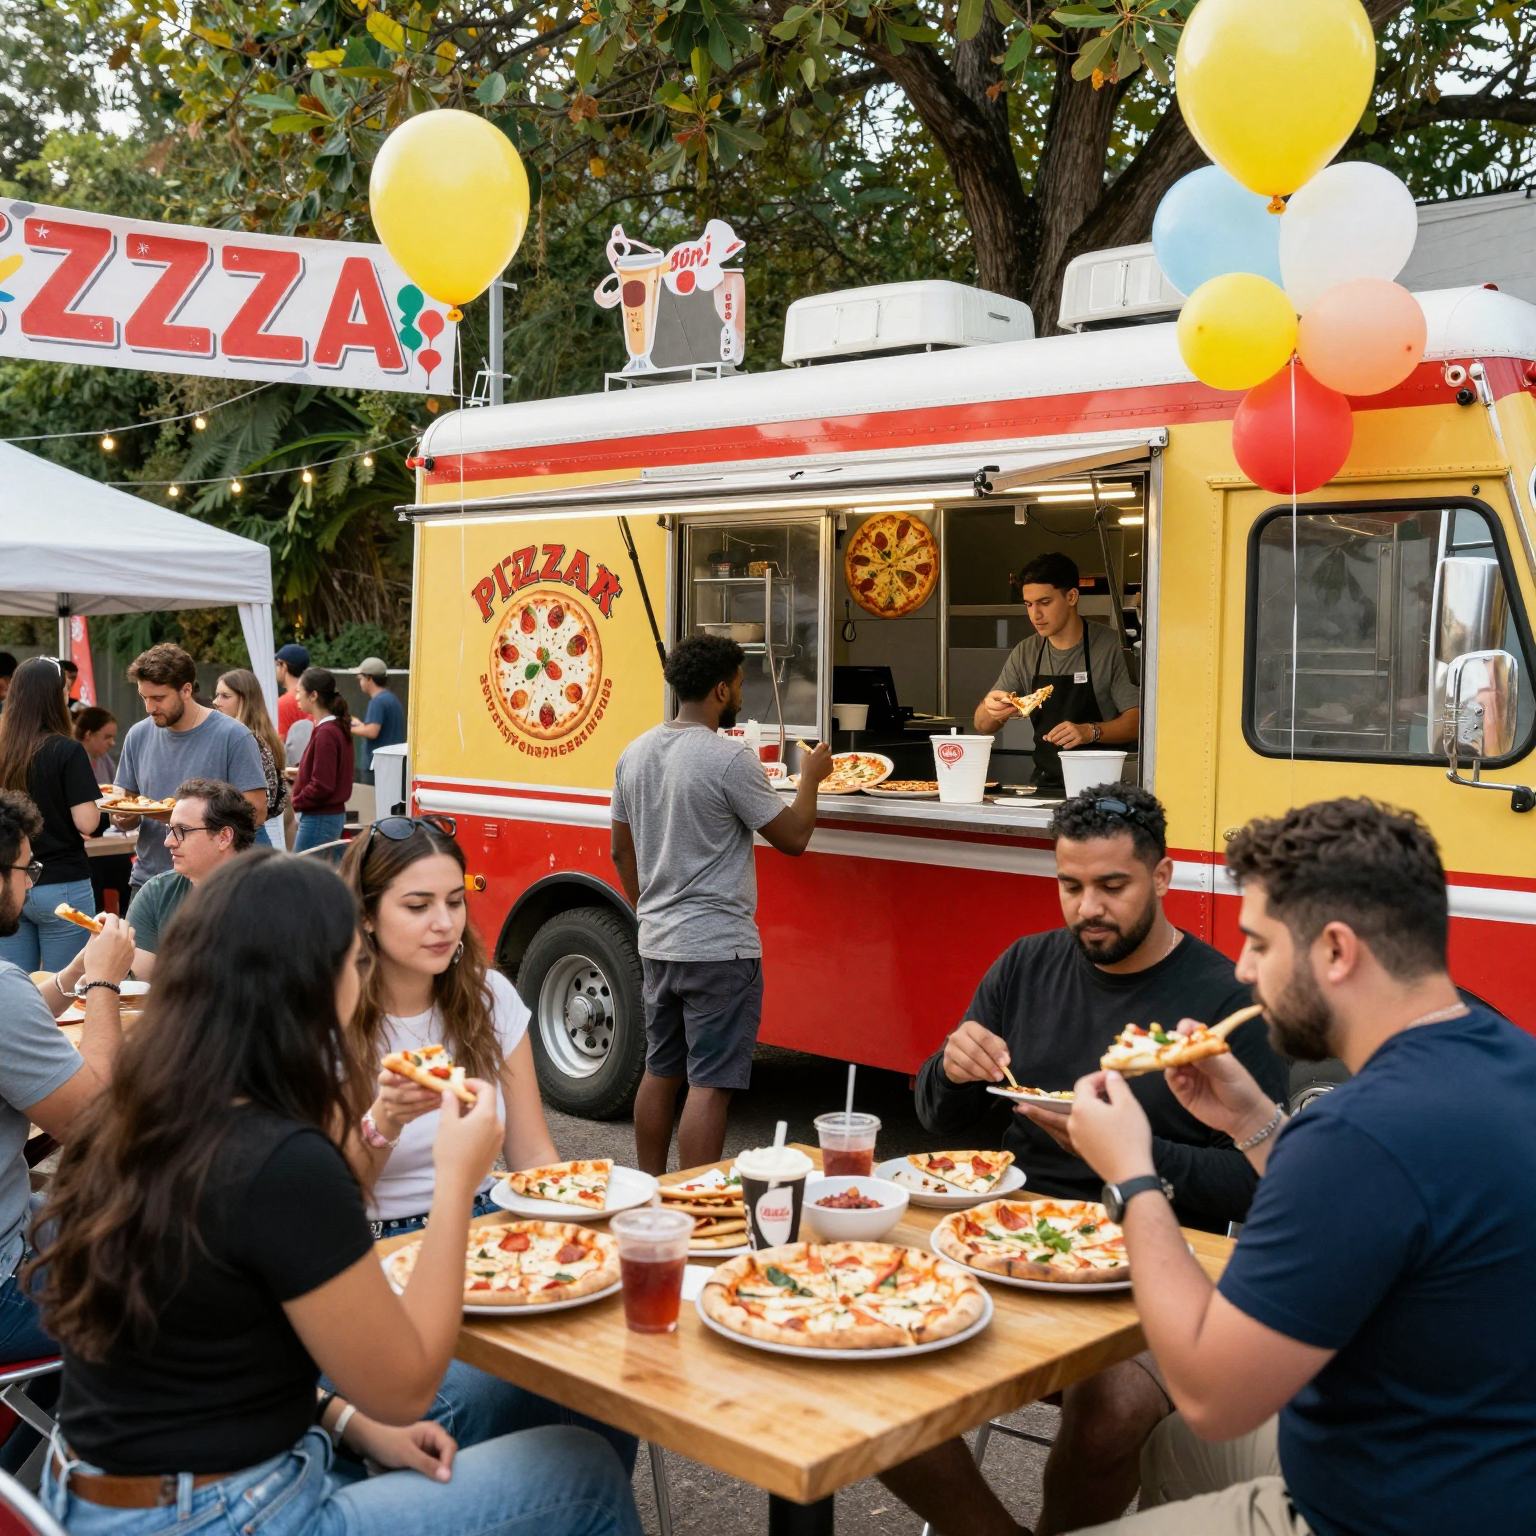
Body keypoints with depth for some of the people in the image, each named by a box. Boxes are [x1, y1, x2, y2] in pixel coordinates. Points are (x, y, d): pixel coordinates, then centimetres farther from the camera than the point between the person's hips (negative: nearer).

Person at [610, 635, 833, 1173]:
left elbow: (622, 851, 15)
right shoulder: (730, 758, -17)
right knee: (710, 1083, -3)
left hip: (656, 944, 8)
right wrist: (810, 778, 7)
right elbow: (792, 837, -9)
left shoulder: (635, 753, 7)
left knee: (660, 1070, 17)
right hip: (718, 947, -8)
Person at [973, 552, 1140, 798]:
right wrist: (990, 711, -12)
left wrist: (1091, 732, -23)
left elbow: (1136, 720, -6)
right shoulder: (1025, 654, 10)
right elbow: (983, 727, 11)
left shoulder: (1109, 647, -4)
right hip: (1045, 787, 4)